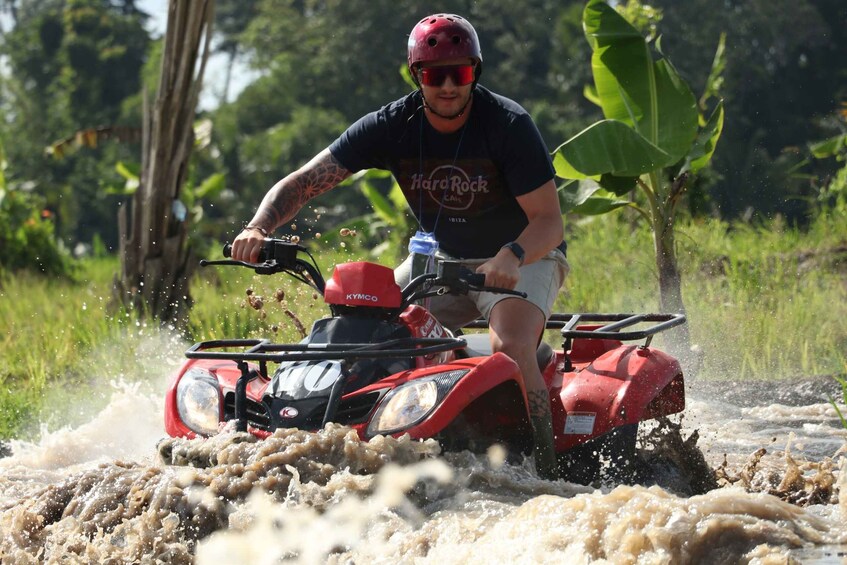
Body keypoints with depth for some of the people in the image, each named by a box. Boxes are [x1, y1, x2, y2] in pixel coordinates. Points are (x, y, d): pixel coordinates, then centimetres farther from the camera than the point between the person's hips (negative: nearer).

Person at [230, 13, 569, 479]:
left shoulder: (507, 124, -21)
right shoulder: (392, 126, -11)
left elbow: (549, 222, -24)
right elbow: (302, 182, -12)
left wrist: (511, 256, -47)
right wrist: (258, 228, -32)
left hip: (523, 257, -5)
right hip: (441, 259, 5)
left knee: (510, 347, -33)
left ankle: (544, 474, -28)